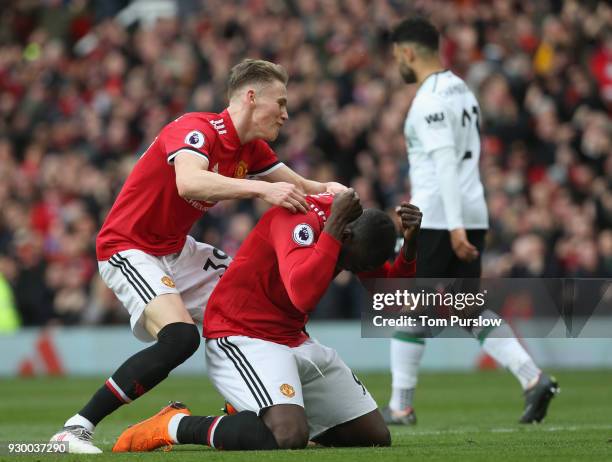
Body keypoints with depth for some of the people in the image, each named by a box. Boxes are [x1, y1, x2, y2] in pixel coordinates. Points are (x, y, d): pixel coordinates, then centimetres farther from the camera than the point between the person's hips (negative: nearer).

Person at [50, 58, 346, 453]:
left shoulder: (252, 149, 5)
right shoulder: (196, 129, -23)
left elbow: (298, 187, 11)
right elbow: (189, 182, -42)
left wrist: (325, 190, -13)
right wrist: (262, 188, -50)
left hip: (176, 249, 10)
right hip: (129, 247, -10)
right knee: (181, 337, -29)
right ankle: (77, 428, -26)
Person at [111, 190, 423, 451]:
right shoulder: (300, 219, -23)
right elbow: (303, 295, -39)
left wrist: (409, 246, -7)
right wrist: (334, 226, -34)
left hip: (294, 341, 10)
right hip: (240, 337, -10)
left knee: (376, 437, 7)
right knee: (290, 438, -33)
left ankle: (252, 415, 19)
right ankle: (178, 426, -12)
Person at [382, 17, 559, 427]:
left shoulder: (429, 100, -13)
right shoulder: (461, 90, 17)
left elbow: (446, 162, -21)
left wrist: (455, 226, -26)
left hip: (436, 219, -9)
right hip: (473, 215, 9)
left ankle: (400, 407, 6)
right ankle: (533, 378, -6)